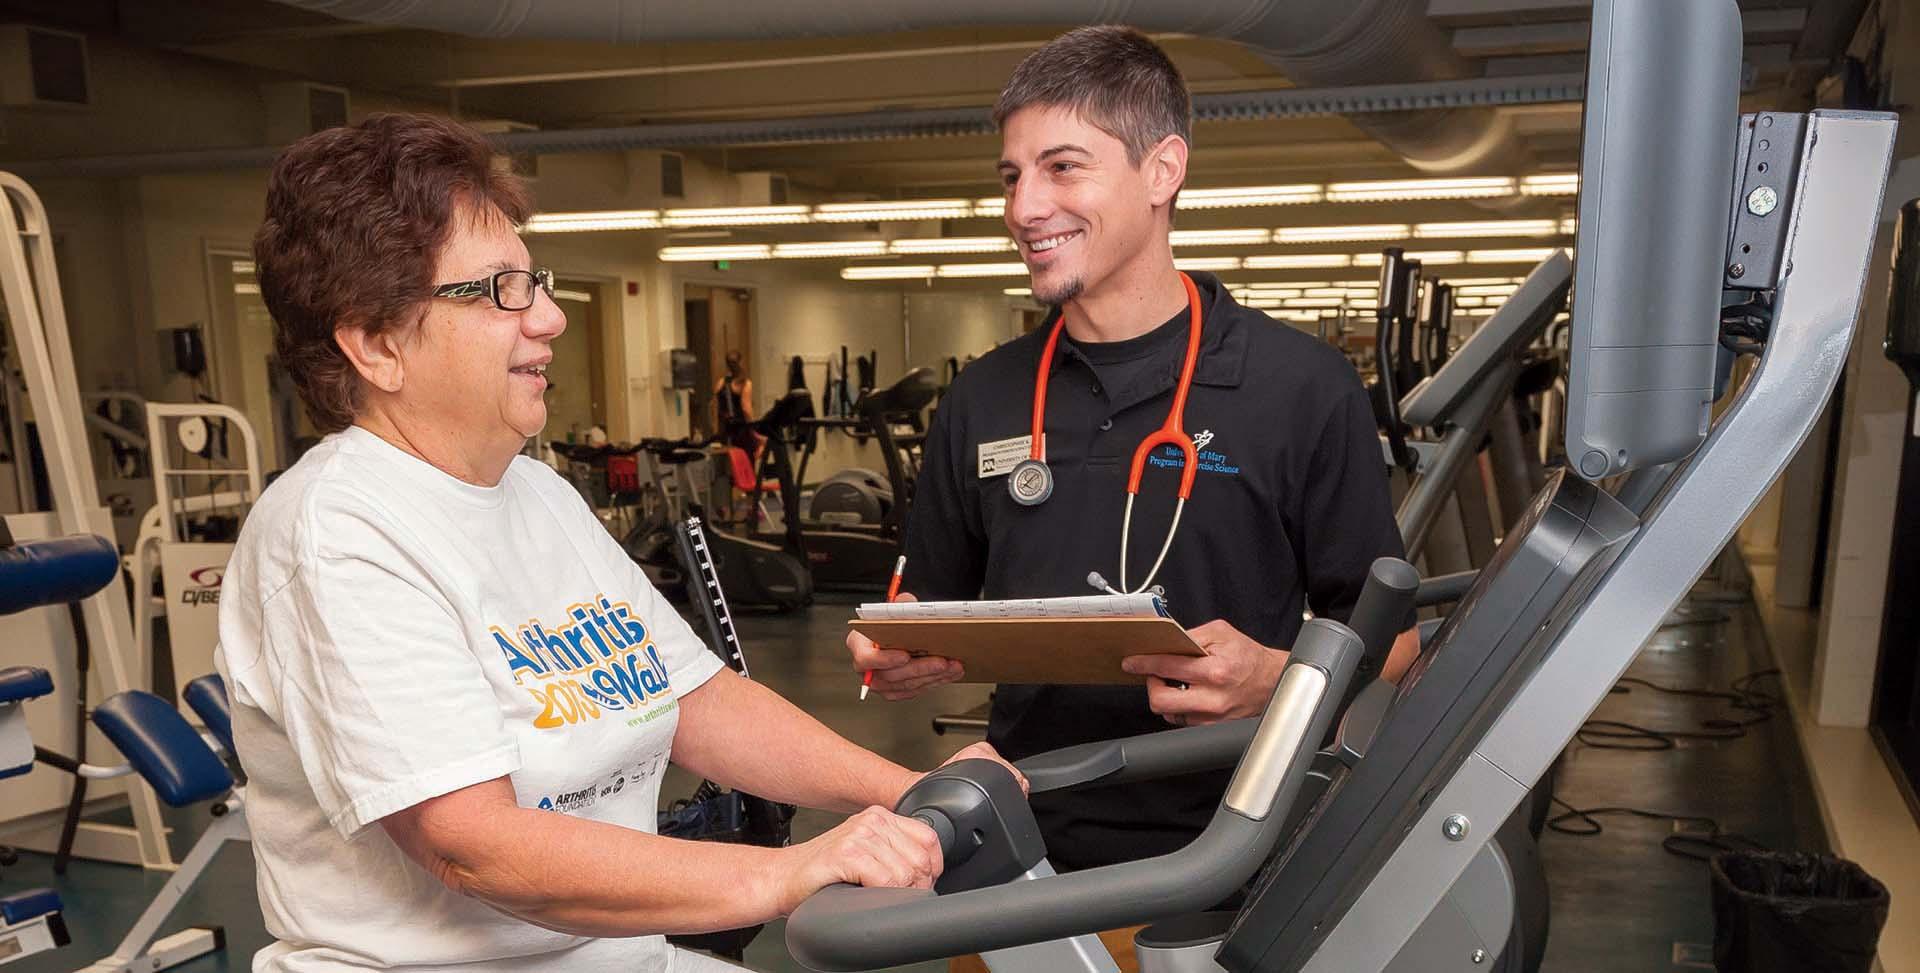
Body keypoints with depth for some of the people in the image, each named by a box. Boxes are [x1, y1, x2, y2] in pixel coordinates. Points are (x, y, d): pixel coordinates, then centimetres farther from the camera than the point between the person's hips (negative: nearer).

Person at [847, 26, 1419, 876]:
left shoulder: (1301, 387, -3)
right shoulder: (981, 401, 9)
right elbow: (931, 612, 17)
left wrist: (1278, 676, -17)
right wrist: (895, 659, -5)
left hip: (1226, 854, -2)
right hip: (1027, 852, 3)